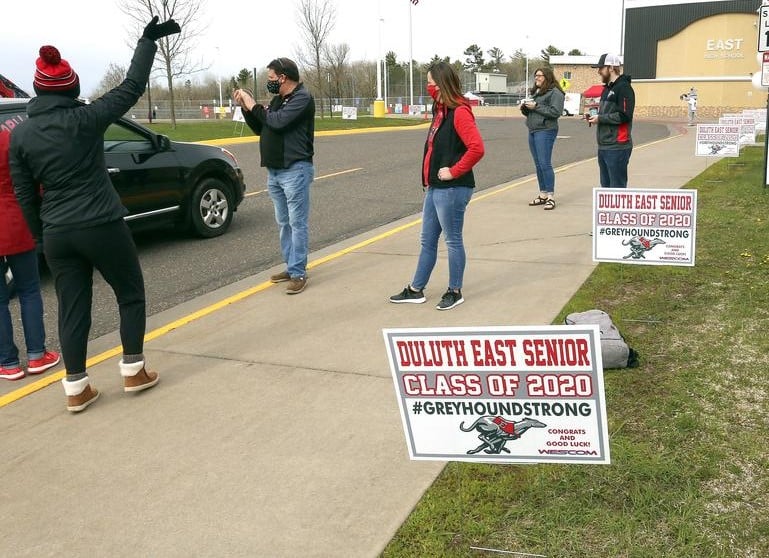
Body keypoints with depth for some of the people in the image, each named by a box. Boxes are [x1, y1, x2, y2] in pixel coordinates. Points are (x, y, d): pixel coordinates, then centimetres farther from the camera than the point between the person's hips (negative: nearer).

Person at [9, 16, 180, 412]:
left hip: (56, 235, 4)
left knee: (72, 309, 10)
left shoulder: (20, 134, 2)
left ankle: (76, 388, 15)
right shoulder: (86, 119, -10)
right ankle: (133, 372, 18)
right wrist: (148, 41, 5)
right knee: (130, 295, 14)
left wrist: (41, 234, 16)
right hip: (102, 227, -4)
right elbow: (132, 87, -4)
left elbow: (24, 193, 6)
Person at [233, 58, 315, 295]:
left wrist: (254, 106, -10)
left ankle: (298, 273, -3)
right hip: (274, 171, 9)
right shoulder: (278, 99, 15)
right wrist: (246, 108, 7)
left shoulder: (302, 98, -10)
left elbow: (278, 121, -23)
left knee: (297, 223, -6)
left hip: (295, 170, -9)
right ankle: (291, 267, 20)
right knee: (283, 223, 12)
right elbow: (260, 129, 21)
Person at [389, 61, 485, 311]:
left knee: (453, 240, 4)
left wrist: (454, 171, -19)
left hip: (452, 189, -9)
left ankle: (455, 292, 18)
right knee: (428, 240, 15)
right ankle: (415, 290, 25)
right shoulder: (440, 110, 12)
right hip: (435, 187, 10)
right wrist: (428, 180, 13)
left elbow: (477, 148, -25)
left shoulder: (459, 112, -16)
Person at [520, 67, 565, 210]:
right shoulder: (535, 92, 20)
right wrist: (524, 108, 3)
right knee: (538, 165, 10)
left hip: (545, 131, -8)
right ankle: (543, 195, 17)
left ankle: (551, 196, -6)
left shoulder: (555, 92, -6)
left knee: (545, 164, -10)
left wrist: (536, 106, -17)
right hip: (532, 131, 8)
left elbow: (555, 112, -17)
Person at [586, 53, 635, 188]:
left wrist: (600, 118, -15)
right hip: (603, 147, 10)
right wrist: (595, 116, 7)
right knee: (606, 185, 15)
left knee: (617, 187, -6)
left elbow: (624, 116, -20)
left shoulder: (623, 87, -11)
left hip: (617, 147, -10)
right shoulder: (607, 88, 19)